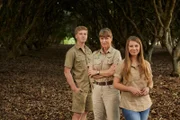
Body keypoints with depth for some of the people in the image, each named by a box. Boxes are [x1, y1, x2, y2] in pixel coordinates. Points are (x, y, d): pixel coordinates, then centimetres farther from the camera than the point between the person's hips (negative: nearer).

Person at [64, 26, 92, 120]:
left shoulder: (89, 50, 10)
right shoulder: (71, 52, -12)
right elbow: (67, 72, -14)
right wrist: (74, 88, -17)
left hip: (89, 88, 6)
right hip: (80, 88, -6)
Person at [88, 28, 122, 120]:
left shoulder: (116, 53, -3)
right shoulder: (95, 54, 9)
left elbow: (112, 71, -14)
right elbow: (90, 73, -1)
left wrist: (97, 72, -5)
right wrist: (106, 73, -11)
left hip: (111, 89, -4)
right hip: (97, 89, 4)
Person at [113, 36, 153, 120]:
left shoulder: (146, 64, 5)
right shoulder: (122, 64, -6)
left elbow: (150, 82, 14)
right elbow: (115, 84, -4)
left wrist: (148, 88, -8)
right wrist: (130, 88, -18)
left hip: (145, 104, 4)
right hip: (129, 105, -4)